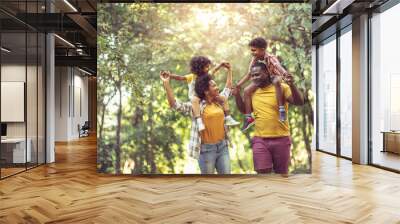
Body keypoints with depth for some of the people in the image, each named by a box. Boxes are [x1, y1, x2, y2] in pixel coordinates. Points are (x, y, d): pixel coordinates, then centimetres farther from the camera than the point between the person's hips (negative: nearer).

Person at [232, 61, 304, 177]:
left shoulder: (281, 88, -7)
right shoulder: (252, 91, 7)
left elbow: (299, 102, -16)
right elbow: (244, 110, 18)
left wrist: (292, 85, -31)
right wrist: (237, 95, 4)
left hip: (281, 139, -2)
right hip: (260, 140, 3)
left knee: (282, 173, 12)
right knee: (262, 172, -1)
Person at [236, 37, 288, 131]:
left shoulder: (270, 57, -22)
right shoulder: (254, 60, -5)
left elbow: (278, 65, -41)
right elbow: (249, 74, 1)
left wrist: (284, 73, -65)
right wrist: (237, 85, -4)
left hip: (274, 76, -5)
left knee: (276, 82, -44)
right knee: (247, 90, -15)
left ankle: (281, 109, -39)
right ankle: (248, 117, -9)